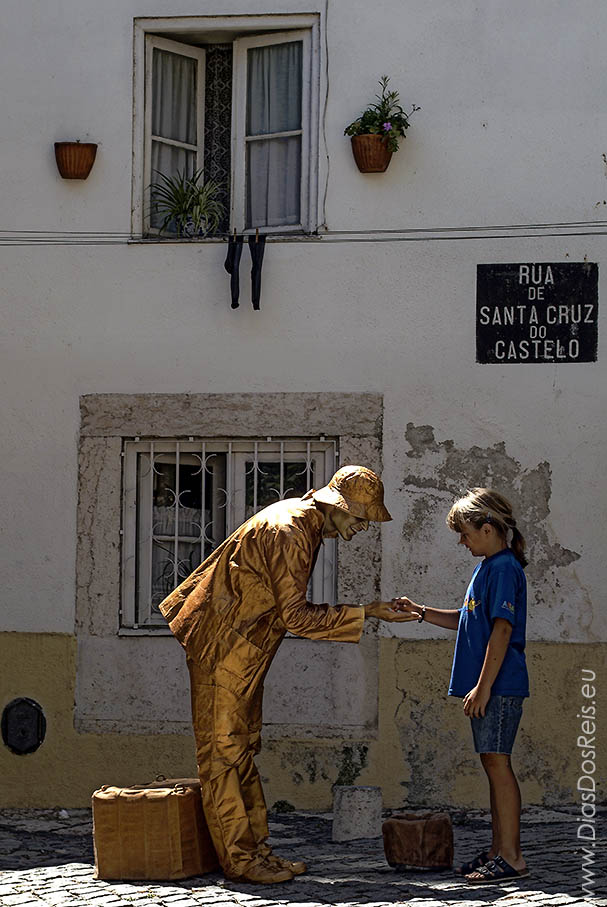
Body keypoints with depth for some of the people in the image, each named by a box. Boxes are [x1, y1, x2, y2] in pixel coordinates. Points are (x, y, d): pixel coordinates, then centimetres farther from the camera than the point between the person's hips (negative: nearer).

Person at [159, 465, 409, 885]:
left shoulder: (305, 523, 11)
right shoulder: (288, 531, -21)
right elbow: (295, 615, -22)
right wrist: (365, 613, -18)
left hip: (246, 653, 11)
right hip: (223, 649, -11)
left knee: (242, 751, 10)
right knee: (224, 751, -6)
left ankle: (256, 849, 12)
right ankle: (238, 858, -6)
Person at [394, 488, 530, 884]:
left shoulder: (504, 569, -13)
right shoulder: (491, 568, 18)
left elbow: (502, 630, -19)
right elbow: (468, 621, 28)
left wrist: (483, 686, -20)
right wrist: (422, 613, 20)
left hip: (499, 685, -10)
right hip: (489, 687, 10)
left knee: (497, 762, -10)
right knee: (494, 762, 11)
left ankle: (511, 856, -10)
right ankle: (500, 851, 16)